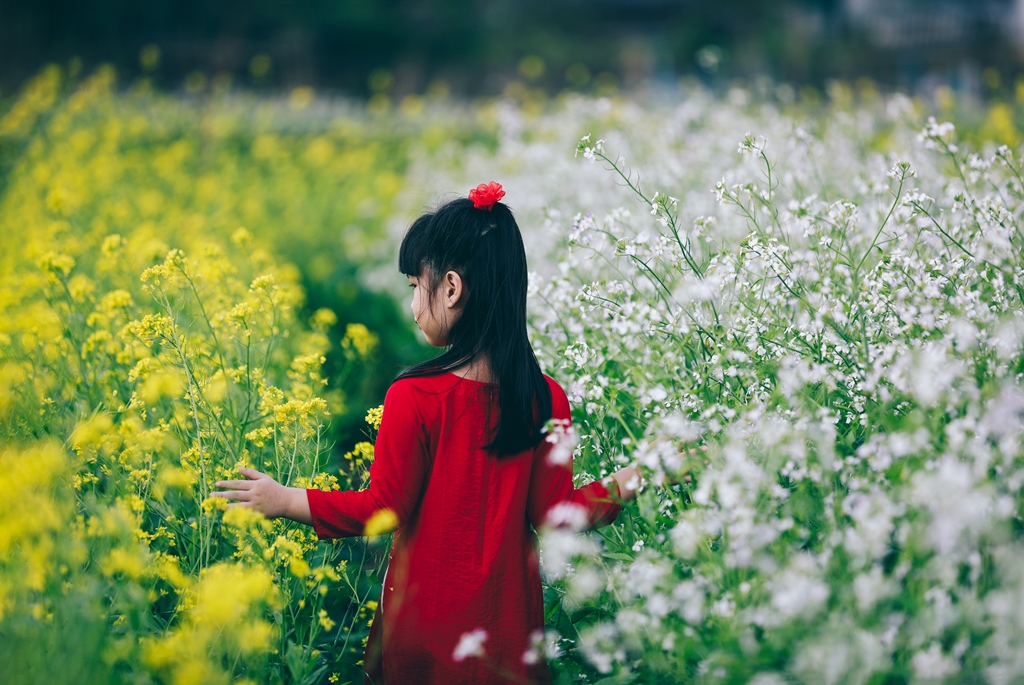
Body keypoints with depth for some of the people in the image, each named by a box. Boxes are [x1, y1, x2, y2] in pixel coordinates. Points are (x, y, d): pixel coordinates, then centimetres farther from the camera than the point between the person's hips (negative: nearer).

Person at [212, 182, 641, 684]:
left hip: (426, 613, -3)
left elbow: (384, 509, -11)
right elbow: (555, 514, -3)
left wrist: (285, 501, -1)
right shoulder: (547, 401, -7)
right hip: (508, 618, 3)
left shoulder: (414, 398, -17)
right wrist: (627, 482, 11)